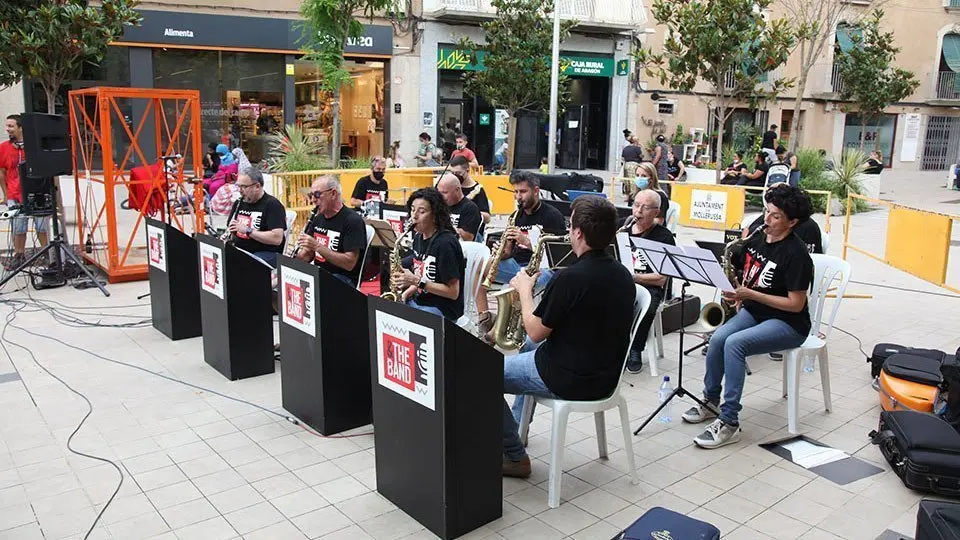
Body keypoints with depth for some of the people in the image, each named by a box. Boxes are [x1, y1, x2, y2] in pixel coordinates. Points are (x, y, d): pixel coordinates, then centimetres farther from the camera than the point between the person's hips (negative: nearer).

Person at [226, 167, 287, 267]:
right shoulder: (239, 203, 16)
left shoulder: (272, 205, -7)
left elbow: (277, 239, -18)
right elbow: (230, 228, 25)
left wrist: (247, 231, -20)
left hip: (266, 253, -7)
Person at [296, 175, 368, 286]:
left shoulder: (353, 221, -12)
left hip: (343, 278, -7)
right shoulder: (317, 218, 13)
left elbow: (349, 263, -20)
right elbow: (308, 255, 19)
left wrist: (317, 246, -23)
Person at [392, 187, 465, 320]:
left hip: (442, 309, -8)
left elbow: (453, 292, -17)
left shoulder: (445, 243, -18)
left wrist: (417, 281, -22)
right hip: (418, 301, 8)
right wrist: (408, 292, 0)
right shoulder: (419, 237, 8)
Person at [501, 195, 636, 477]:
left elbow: (535, 332, -15)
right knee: (529, 348, 33)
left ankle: (515, 456, 12)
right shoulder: (622, 274, 1)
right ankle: (516, 427, 42)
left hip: (572, 380, -9)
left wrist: (524, 290, -1)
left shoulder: (571, 278, -26)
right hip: (606, 373, 9)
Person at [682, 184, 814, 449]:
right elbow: (744, 275, 20)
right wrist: (736, 292, -2)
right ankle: (711, 401, 1)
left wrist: (750, 294, -21)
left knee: (734, 343, -30)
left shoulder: (796, 254, -18)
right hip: (753, 311, 7)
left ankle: (729, 423, -24)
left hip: (788, 324, -7)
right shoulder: (757, 239, 5)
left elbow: (796, 304, -18)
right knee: (717, 338, -21)